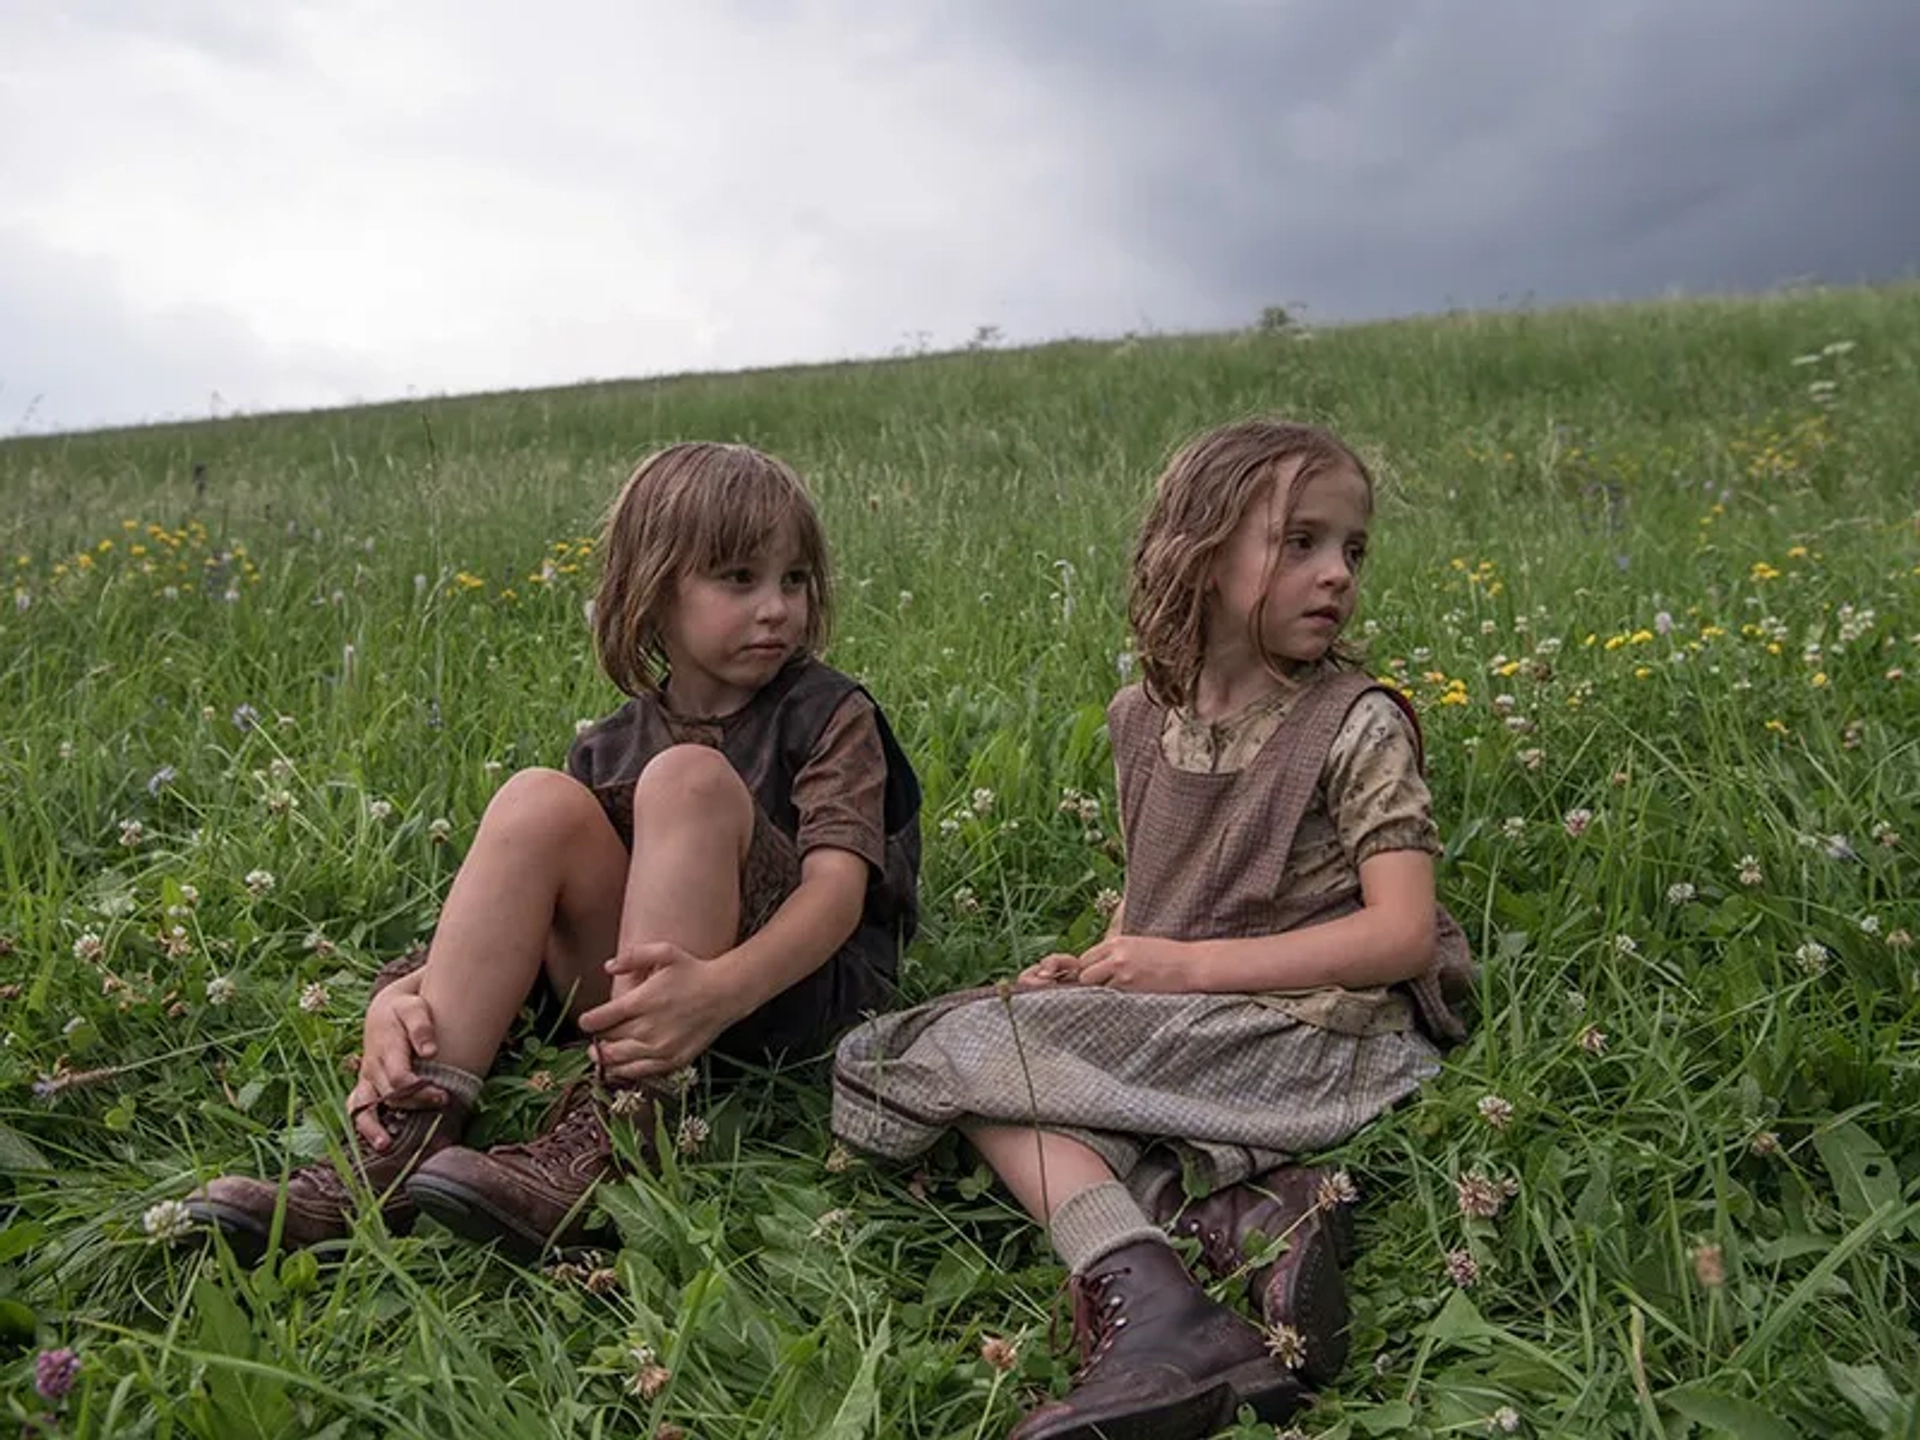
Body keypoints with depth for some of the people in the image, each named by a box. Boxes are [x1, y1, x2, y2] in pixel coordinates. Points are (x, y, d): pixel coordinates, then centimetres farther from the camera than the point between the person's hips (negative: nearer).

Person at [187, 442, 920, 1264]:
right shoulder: (611, 747, 10)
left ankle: (605, 1137, -35)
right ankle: (408, 1134, -25)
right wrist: (402, 995, -21)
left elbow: (839, 887, -17)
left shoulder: (828, 713, -1)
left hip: (793, 988, -3)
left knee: (689, 778, -25)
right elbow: (520, 899, 1)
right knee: (538, 802, -18)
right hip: (637, 999, 3)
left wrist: (719, 990, -37)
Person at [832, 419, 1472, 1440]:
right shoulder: (1142, 719, 9)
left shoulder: (1357, 724, -8)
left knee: (971, 1048, -18)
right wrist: (1094, 969, -3)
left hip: (1318, 1026, -7)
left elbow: (1402, 934, -15)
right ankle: (1250, 1214, -27)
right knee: (1010, 1075, -15)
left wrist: (1190, 963, -18)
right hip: (1173, 1023, 7)